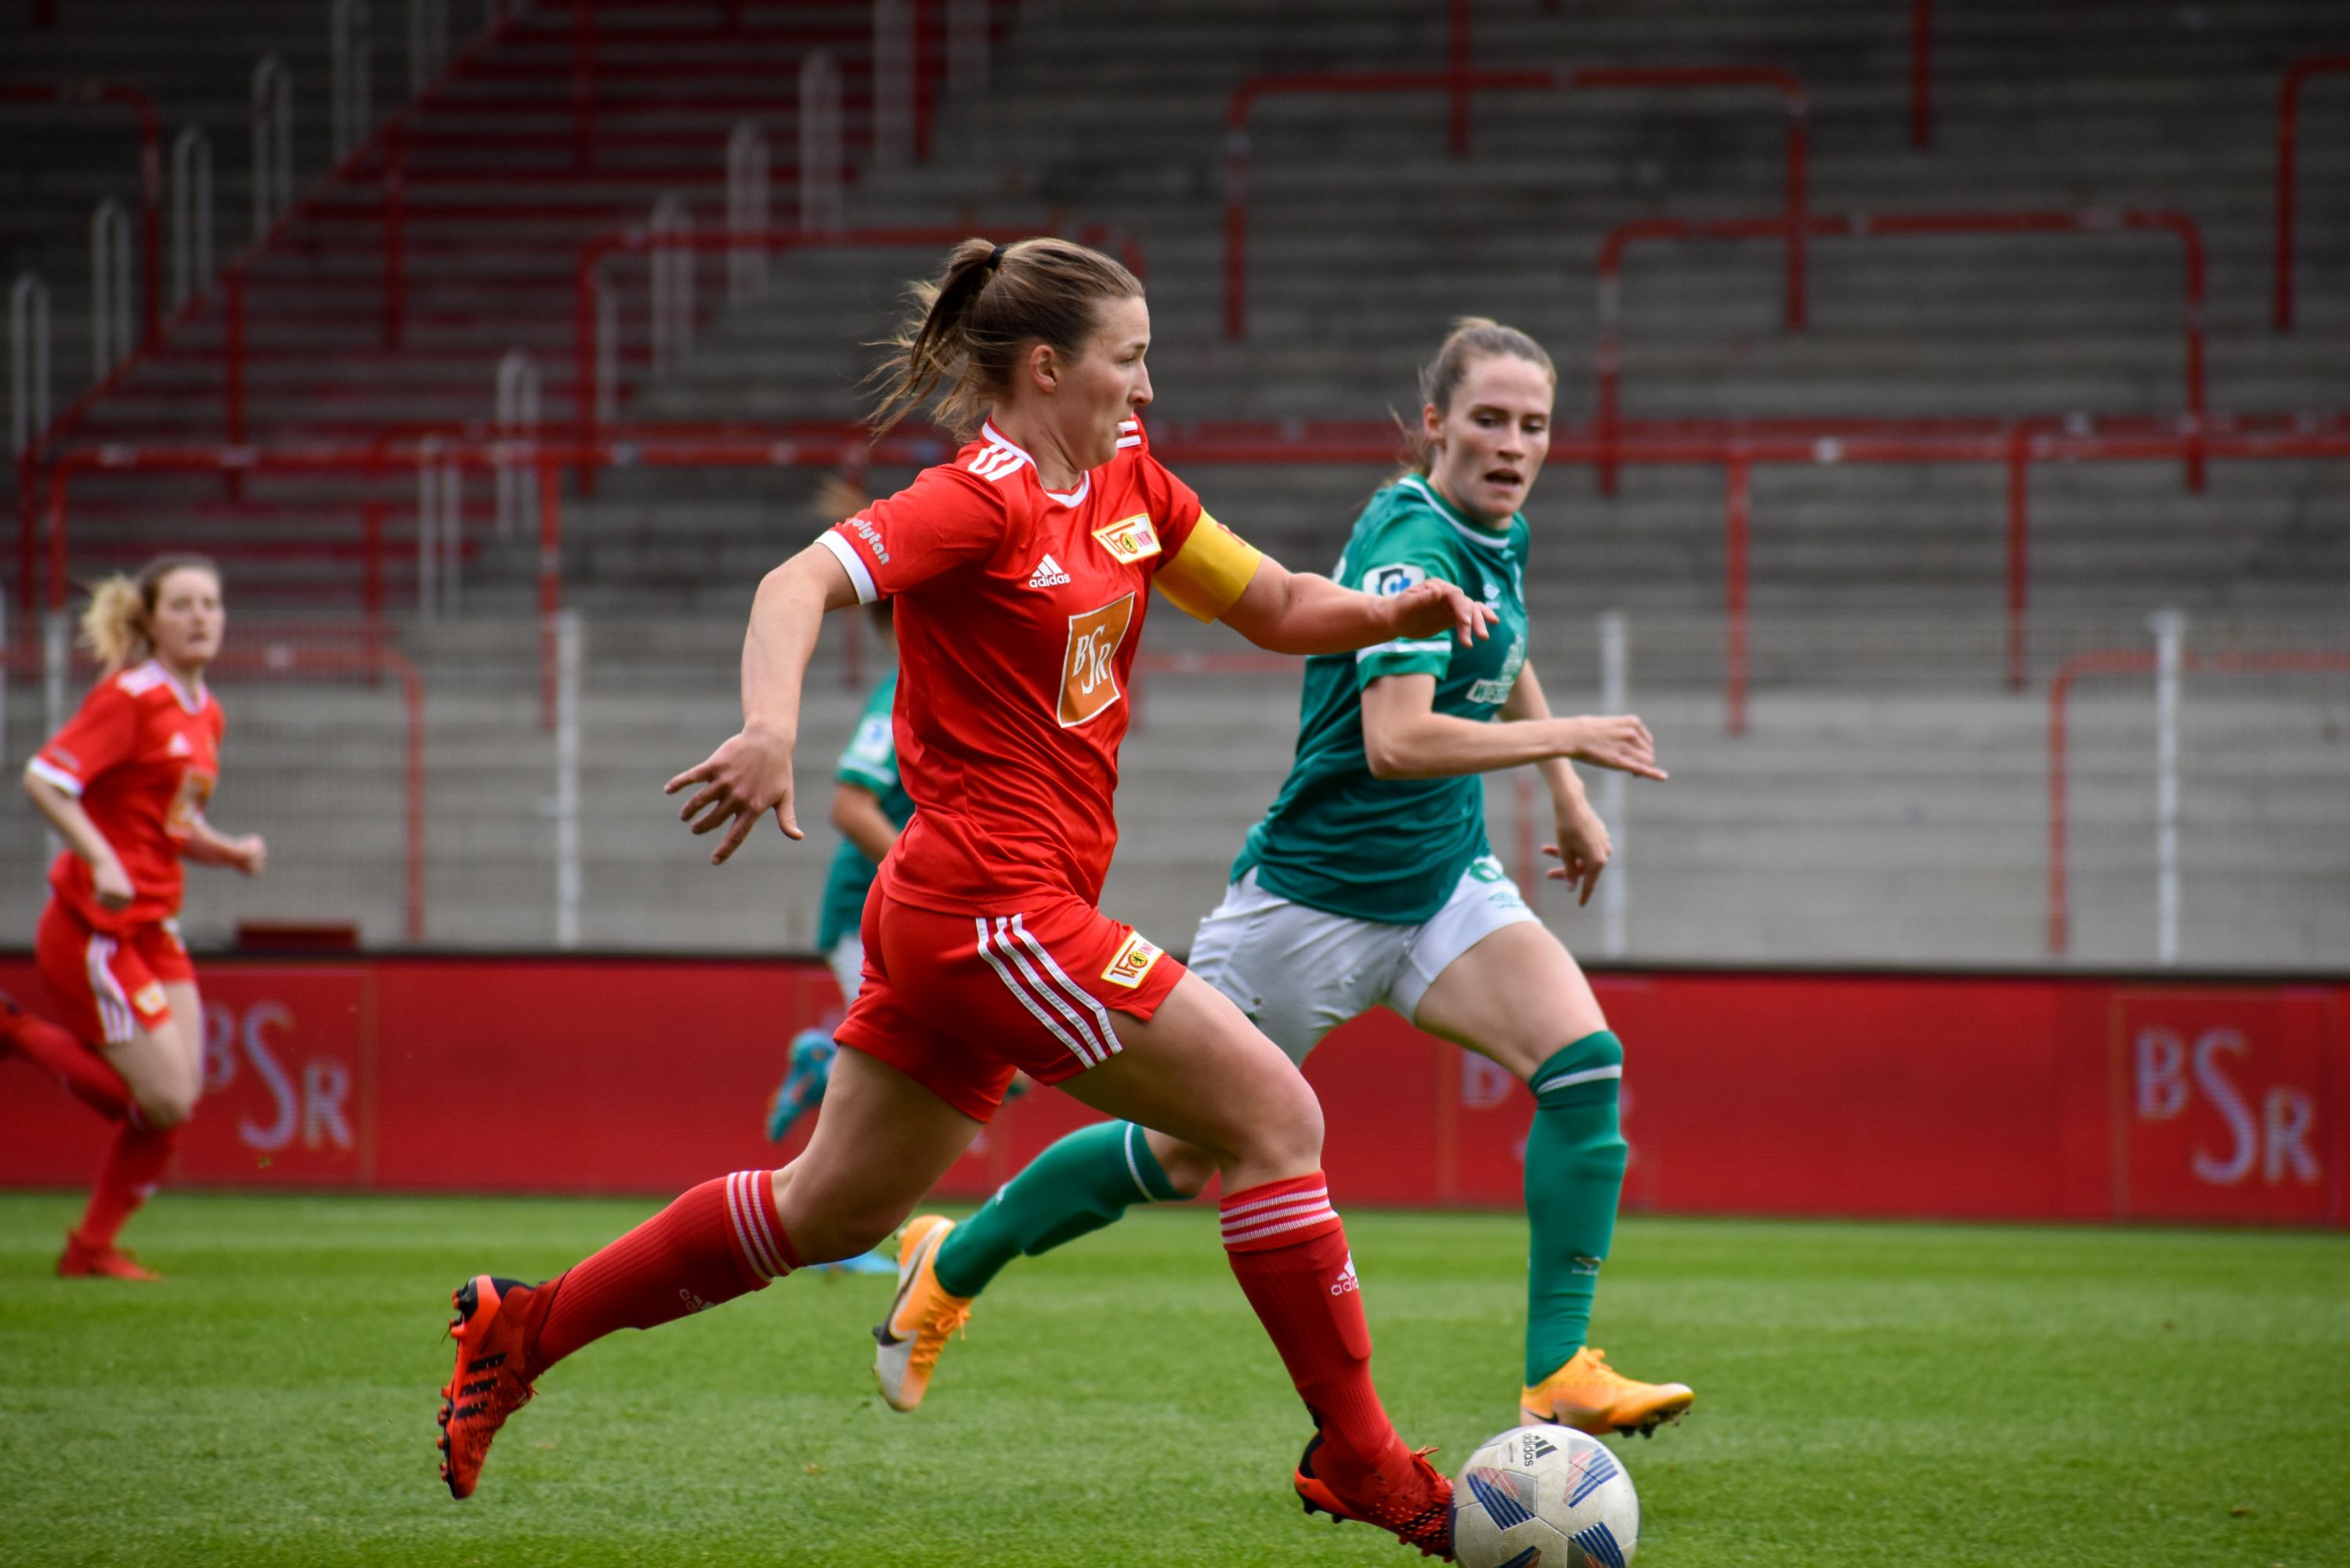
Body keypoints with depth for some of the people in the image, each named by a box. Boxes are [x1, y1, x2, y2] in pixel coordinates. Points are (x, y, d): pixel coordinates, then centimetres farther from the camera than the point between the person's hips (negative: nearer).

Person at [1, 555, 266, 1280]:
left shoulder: (205, 714, 13)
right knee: (164, 1100, -11)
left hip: (151, 929, 8)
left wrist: (232, 852, 2)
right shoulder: (129, 697, -13)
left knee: (178, 1100, 3)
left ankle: (93, 1247, 17)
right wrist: (102, 861, -28)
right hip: (93, 928, -8)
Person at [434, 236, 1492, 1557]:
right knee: (1274, 1112, -8)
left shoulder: (1128, 485, 12)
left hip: (948, 910, 10)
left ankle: (524, 1328, 25)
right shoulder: (983, 502, -14)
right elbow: (800, 584, -26)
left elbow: (1275, 608, 20)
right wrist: (772, 728, -43)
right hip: (995, 906, -10)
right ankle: (1356, 1457, -1)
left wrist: (1397, 611, 1)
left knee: (835, 1212, 17)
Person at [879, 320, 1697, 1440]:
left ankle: (1558, 1377, -17)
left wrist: (1568, 797, 27)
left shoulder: (1497, 536, 5)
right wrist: (1566, 739, -32)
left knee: (1582, 1061, -18)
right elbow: (1394, 740, -35)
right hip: (1316, 895, -7)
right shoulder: (1413, 541, -22)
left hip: (1444, 883, 7)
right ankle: (953, 1263, 30)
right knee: (1180, 1157, 5)